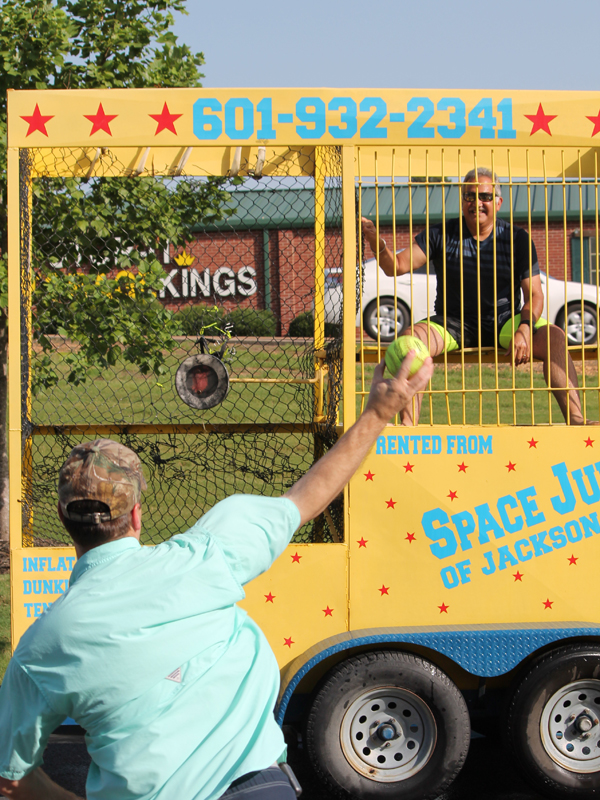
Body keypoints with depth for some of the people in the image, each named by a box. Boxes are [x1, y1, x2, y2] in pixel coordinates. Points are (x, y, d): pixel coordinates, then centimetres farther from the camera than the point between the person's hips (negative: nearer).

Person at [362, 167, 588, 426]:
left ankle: (575, 421, -36)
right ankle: (408, 427, -38)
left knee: (553, 336, -28)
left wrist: (523, 330, -23)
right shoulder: (442, 235, 2)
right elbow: (397, 266, -6)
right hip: (453, 324, 0)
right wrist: (378, 245, -29)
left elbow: (534, 295, -3)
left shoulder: (517, 239, 1)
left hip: (504, 323, 0)